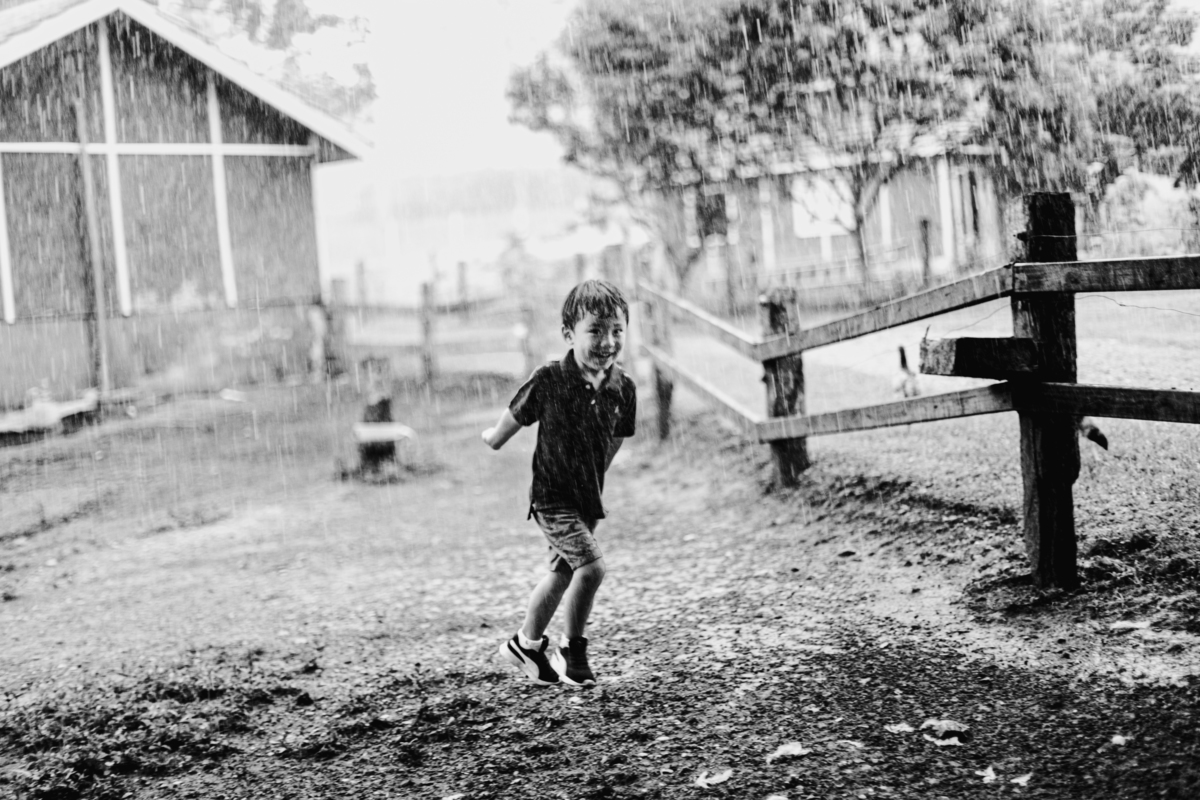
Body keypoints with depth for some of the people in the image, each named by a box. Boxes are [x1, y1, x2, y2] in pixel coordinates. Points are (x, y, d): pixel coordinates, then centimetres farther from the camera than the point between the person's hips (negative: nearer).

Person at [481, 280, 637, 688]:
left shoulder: (623, 388, -6)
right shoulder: (549, 380, -18)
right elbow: (515, 416, 0)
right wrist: (494, 439, 16)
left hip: (588, 498, 6)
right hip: (552, 497, -6)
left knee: (562, 573, 19)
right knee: (591, 566, -19)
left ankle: (525, 644, 40)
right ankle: (572, 652, 0)